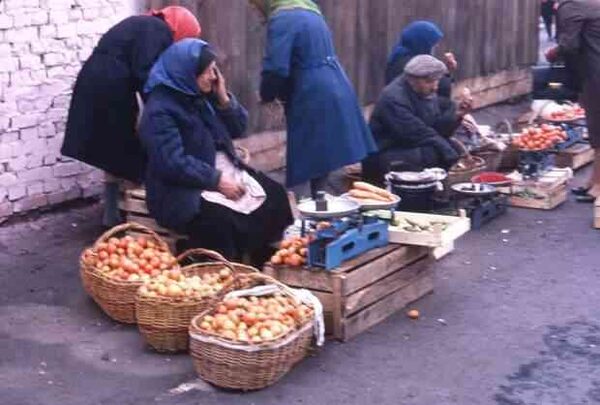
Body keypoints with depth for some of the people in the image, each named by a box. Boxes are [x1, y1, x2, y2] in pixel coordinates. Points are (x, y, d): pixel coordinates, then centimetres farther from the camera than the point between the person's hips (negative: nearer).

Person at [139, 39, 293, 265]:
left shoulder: (204, 96, 10)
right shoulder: (159, 111, -14)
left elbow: (238, 129, 16)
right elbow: (174, 164, -23)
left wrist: (223, 98, -1)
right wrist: (216, 180, -23)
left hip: (227, 171, 8)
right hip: (183, 189, -8)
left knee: (275, 196, -11)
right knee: (221, 219, -36)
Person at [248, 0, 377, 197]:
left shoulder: (281, 19, -12)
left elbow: (276, 69, -19)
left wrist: (267, 95, 1)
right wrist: (283, 92, 23)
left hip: (316, 101, -9)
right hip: (337, 94, 9)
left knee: (318, 170, -5)